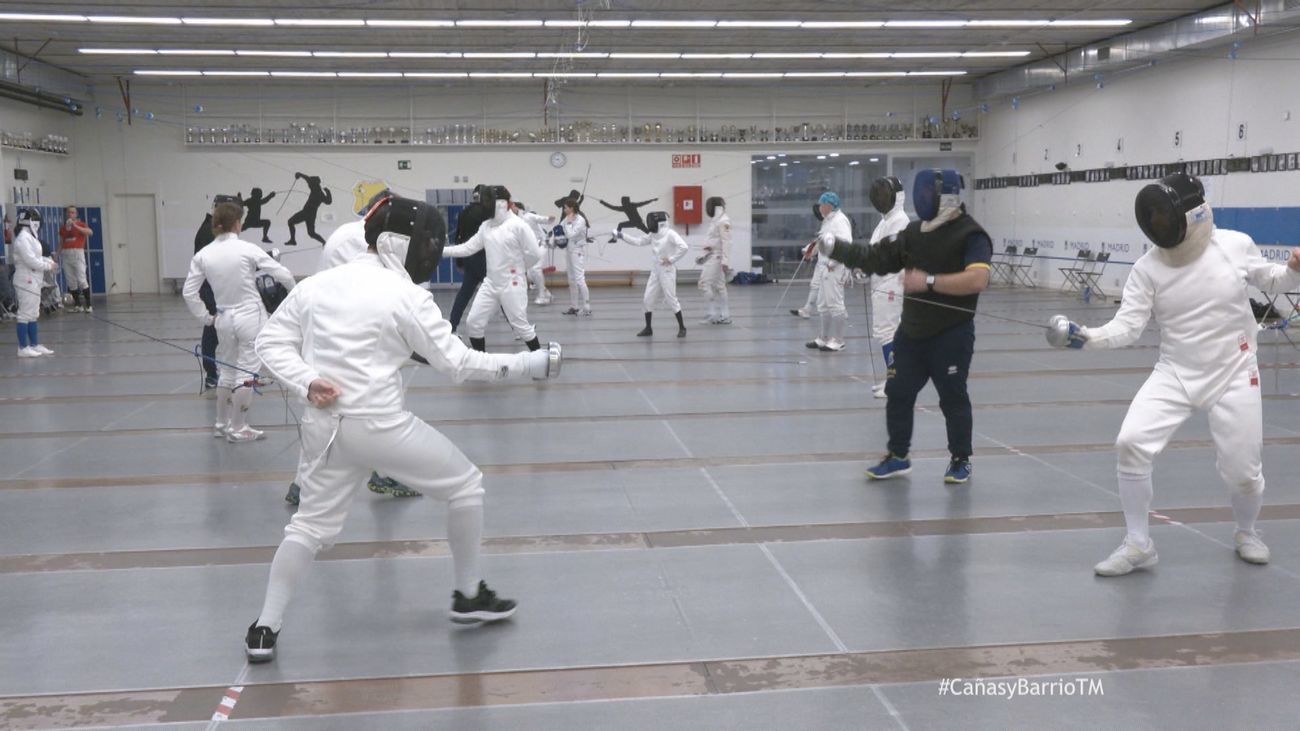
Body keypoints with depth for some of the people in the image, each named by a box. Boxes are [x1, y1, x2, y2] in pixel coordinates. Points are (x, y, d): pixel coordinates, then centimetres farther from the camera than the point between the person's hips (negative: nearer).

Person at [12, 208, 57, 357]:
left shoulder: (30, 237, 13)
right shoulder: (23, 238, -17)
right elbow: (31, 261, -23)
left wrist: (49, 261, 4)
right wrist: (49, 266, -13)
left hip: (33, 282, 10)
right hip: (27, 282, -10)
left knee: (33, 315, 13)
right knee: (25, 315, -6)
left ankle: (35, 346, 19)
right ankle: (23, 348, -2)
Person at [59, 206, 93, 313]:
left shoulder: (80, 225, 2)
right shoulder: (62, 228, 13)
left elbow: (90, 232, -18)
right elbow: (61, 243, 16)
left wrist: (75, 226, -20)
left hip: (78, 253, -4)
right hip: (66, 254, 4)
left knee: (82, 280, -11)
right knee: (71, 282, 4)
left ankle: (88, 305, -8)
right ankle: (78, 305, 11)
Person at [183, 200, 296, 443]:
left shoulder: (203, 254, -1)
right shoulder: (247, 249, -13)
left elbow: (189, 293, 0)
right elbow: (282, 274, -11)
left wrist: (206, 318, 11)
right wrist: (295, 289, 10)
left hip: (225, 319, 5)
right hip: (251, 317, -5)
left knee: (226, 371, 20)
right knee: (246, 374, 4)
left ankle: (221, 425, 28)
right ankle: (237, 429, 8)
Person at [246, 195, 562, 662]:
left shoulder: (317, 284, 7)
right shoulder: (406, 295, -10)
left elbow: (271, 343, 5)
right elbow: (458, 364, -8)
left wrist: (306, 383, -6)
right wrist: (528, 364, -3)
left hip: (325, 424, 6)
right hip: (379, 425, -6)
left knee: (312, 524, 20)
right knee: (465, 486, 13)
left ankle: (265, 629, 15)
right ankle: (468, 595, 22)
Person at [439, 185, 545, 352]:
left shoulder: (518, 225, -14)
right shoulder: (486, 226, 7)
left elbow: (534, 254, -12)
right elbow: (467, 248, 8)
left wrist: (518, 268, 3)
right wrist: (439, 250, 0)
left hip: (512, 284, -6)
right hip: (490, 284, 6)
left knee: (520, 325, 0)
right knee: (474, 323, 2)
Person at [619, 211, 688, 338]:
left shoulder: (670, 234, -16)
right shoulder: (653, 235, 7)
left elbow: (683, 247, -26)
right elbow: (638, 241, 14)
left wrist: (671, 259, -22)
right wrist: (622, 235, 11)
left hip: (667, 271, -7)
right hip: (655, 271, 7)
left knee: (671, 300, -8)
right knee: (648, 299, 4)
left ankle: (682, 327, 3)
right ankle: (648, 328, 14)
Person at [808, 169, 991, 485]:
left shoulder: (970, 235, -14)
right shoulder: (915, 231, 6)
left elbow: (977, 280, -28)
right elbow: (875, 258, 7)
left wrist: (929, 281, -27)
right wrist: (835, 248, -5)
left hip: (951, 336, -6)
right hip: (912, 332, 6)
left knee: (953, 399, 5)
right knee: (898, 394, 9)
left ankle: (961, 461, 22)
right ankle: (898, 458, 23)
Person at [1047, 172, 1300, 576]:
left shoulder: (1235, 245, -11)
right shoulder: (1148, 267, -11)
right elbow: (1126, 327, -14)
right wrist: (1083, 336, -32)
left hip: (1233, 376, -1)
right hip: (1175, 375, 1)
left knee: (1242, 471, 3)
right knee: (1131, 444, -20)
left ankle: (1246, 532, 39)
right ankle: (1138, 544, -4)